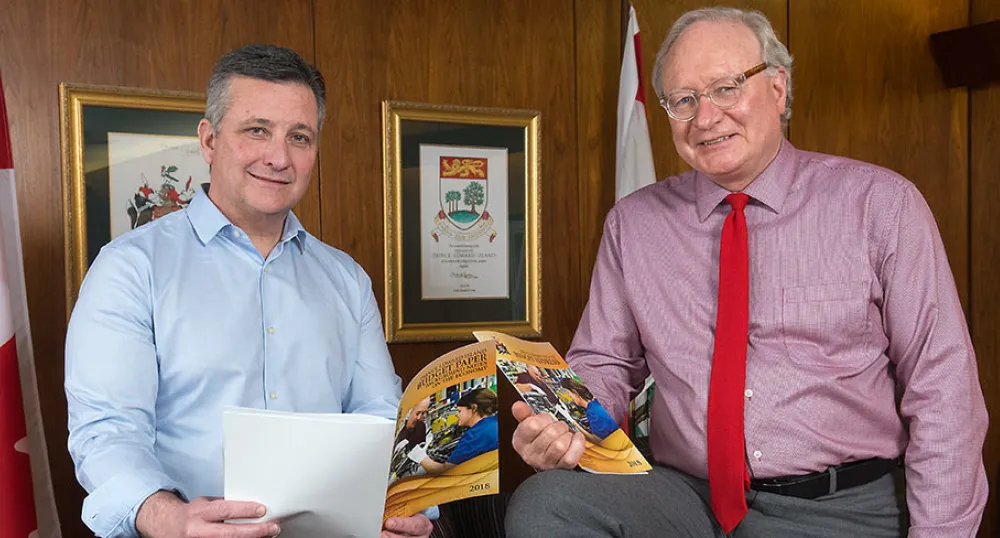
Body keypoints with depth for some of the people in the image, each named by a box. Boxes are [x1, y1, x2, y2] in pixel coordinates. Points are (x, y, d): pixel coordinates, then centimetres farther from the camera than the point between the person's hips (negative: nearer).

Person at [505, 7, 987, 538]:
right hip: (684, 493, 2)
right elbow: (603, 364, 12)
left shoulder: (879, 203, 2)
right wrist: (559, 426, -10)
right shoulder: (632, 224, 9)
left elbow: (942, 390, 1)